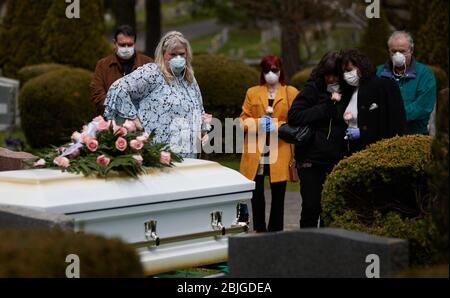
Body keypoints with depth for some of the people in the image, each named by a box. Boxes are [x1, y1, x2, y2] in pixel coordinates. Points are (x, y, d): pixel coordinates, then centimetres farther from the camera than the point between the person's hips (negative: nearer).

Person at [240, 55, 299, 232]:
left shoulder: (291, 92, 6)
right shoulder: (252, 93, 11)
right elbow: (243, 120, 9)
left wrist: (277, 126, -14)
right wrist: (258, 123, -11)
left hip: (280, 152, -1)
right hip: (256, 152, 1)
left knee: (278, 193, 3)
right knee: (256, 192, 0)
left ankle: (275, 232, 13)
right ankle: (259, 230, 10)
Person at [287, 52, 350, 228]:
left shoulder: (347, 93, 8)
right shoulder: (312, 90, 0)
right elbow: (294, 117, -11)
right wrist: (327, 106, -11)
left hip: (336, 161, 2)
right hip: (311, 159, -2)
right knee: (311, 207, -4)